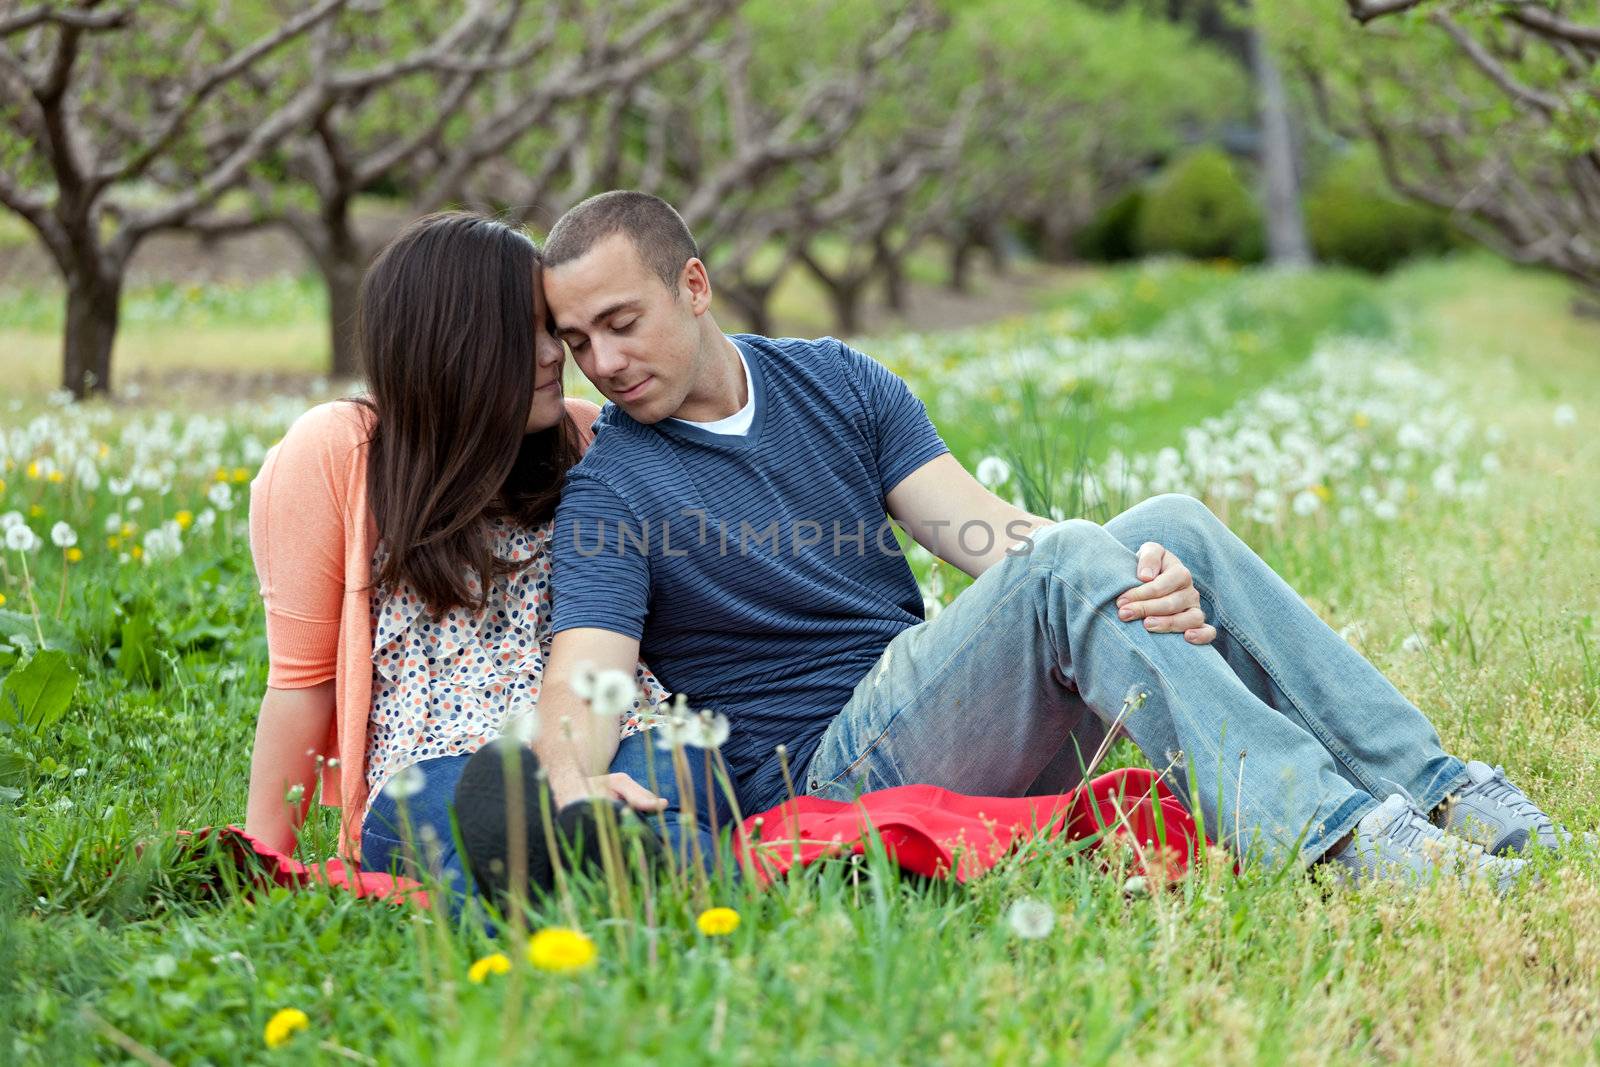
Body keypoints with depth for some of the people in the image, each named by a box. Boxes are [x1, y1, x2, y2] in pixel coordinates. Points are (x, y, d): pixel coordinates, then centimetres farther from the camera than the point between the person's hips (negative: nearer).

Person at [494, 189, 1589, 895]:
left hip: (960, 728, 6)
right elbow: (581, 682, -20)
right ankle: (1337, 835, -40)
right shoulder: (608, 489, -6)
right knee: (1067, 564, -29)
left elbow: (985, 528, -2)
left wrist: (1138, 579, -22)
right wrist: (575, 793, -44)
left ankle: (1438, 789, -16)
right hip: (829, 775, -6)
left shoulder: (836, 381, 9)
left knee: (1171, 527, -13)